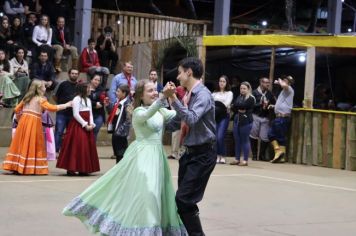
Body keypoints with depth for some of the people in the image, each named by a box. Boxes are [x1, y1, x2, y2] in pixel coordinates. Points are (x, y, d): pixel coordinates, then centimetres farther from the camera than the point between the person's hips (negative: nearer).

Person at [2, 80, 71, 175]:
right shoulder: (40, 99, -2)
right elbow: (52, 108, -12)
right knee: (33, 145, -2)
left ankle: (16, 167, 7)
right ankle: (32, 168, -1)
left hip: (24, 121, 6)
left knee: (22, 144, 7)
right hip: (34, 122, -6)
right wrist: (66, 105, -5)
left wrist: (19, 120, 28)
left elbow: (17, 109, 17)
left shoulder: (27, 98, 18)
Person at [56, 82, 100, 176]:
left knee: (87, 146, 6)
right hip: (78, 126, -8)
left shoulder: (88, 100, 18)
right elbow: (76, 114, -14)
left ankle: (83, 169, 11)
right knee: (76, 147, -9)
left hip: (86, 126, 8)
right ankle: (71, 168, -5)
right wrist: (85, 124, -15)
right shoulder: (77, 99, -8)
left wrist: (91, 124, -2)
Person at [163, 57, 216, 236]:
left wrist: (173, 98, -29)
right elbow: (177, 123, 21)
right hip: (190, 152, 9)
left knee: (184, 199, -14)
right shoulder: (188, 95, 10)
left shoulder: (203, 94, -16)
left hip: (202, 155, -9)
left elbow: (191, 119, -31)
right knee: (183, 199, 12)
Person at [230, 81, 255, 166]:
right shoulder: (239, 97, 16)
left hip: (246, 121, -7)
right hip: (237, 120, 7)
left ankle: (245, 160, 1)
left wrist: (237, 106, -1)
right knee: (237, 140, 9)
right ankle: (237, 159, 16)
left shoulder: (251, 98, -5)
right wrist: (240, 110, -11)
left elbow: (243, 105, -17)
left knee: (245, 140, -3)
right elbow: (233, 107, 6)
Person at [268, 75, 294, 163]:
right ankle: (278, 151, 7)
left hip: (283, 117, -10)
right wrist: (274, 106, 19)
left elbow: (284, 85, -31)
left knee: (281, 137, -6)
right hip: (279, 116, 10)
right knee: (271, 133, 8)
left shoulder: (289, 89, -6)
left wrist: (279, 81, -10)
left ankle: (281, 153, -3)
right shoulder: (284, 91, 23)